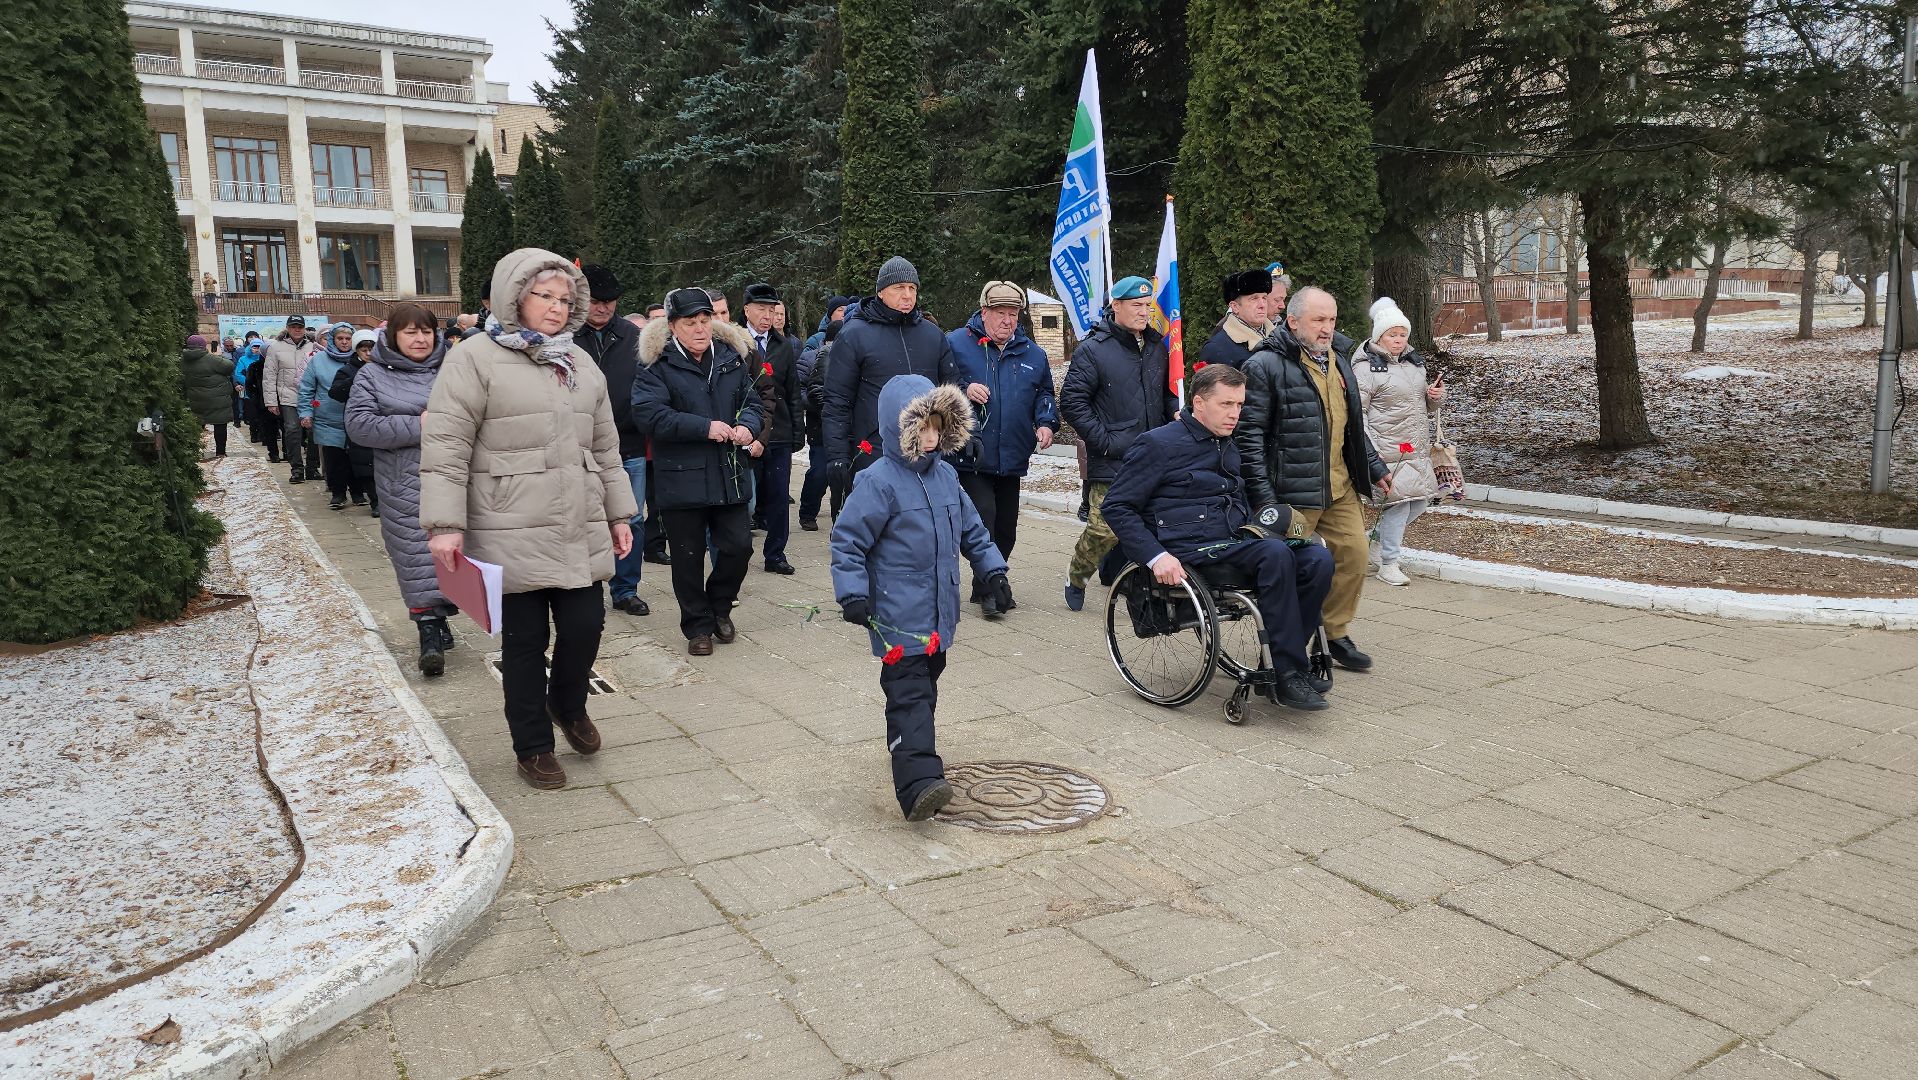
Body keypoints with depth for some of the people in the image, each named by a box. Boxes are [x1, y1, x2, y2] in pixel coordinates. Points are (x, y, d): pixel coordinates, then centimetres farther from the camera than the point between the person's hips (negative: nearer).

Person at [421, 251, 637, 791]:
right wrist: (445, 524, -16)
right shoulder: (475, 358, -5)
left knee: (586, 624, 2)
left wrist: (619, 514, 18)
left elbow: (604, 448, 19)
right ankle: (533, 746, 23)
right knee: (524, 641, 5)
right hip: (511, 535, -5)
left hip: (580, 532, 5)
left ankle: (568, 703, 33)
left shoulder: (580, 363, 15)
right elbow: (444, 447, -10)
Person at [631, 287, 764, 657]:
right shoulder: (658, 365, -5)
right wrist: (705, 427, -21)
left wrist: (748, 426, -11)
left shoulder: (731, 359, 10)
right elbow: (648, 414, -17)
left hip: (730, 474, 4)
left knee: (738, 546, 4)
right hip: (682, 478, -4)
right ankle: (698, 626, 22)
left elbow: (753, 403, 14)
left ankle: (719, 607, 30)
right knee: (688, 557, 5)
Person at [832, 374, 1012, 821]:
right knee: (909, 696, -12)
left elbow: (971, 529, 20)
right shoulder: (879, 481, -14)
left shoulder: (945, 475, 9)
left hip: (940, 613, 8)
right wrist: (853, 593, -19)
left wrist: (992, 569, 15)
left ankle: (912, 751, 37)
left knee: (926, 687, 19)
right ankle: (919, 783, -19)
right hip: (899, 617, -8)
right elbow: (847, 540, -13)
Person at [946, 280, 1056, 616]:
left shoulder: (1032, 353, 12)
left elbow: (1044, 393, 21)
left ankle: (990, 585, 26)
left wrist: (1046, 423, 3)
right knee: (983, 516, -14)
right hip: (970, 458, -5)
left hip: (1012, 459, 5)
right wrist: (964, 390, -19)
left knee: (1006, 527, 11)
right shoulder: (957, 343, -3)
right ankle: (988, 589, -3)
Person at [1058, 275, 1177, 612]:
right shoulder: (1093, 349, -5)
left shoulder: (1157, 346, 15)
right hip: (1112, 462, -6)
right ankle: (1075, 578, 18)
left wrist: (1177, 413, 9)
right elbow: (1072, 400, -7)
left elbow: (1168, 391, 30)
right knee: (1105, 528, -8)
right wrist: (1104, 441, -12)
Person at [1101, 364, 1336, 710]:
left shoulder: (1228, 448, 23)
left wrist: (1255, 533, 12)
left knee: (1318, 559, -17)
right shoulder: (1158, 444, -1)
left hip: (1235, 541, 8)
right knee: (1276, 553, -32)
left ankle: (1275, 668, -11)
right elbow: (1116, 507, -6)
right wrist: (1156, 556, -19)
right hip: (1191, 549, -8)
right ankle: (1289, 675, -25)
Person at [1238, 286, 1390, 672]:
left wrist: (1374, 468, 24)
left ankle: (1337, 632, 26)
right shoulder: (1265, 365, -11)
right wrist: (1263, 497, -19)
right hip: (1292, 493, -8)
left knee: (1353, 555, 10)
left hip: (1340, 488, 8)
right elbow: (1250, 435, -15)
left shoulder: (1339, 362, 16)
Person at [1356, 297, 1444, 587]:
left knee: (1420, 500, 9)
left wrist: (1436, 396, 3)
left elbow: (1425, 408, 26)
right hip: (1389, 450, -8)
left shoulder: (1414, 362, 16)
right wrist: (1372, 450, -21)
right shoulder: (1367, 367, -8)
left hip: (1418, 449, 8)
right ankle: (1388, 564, 5)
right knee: (1398, 503, -8)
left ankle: (1377, 542, 26)